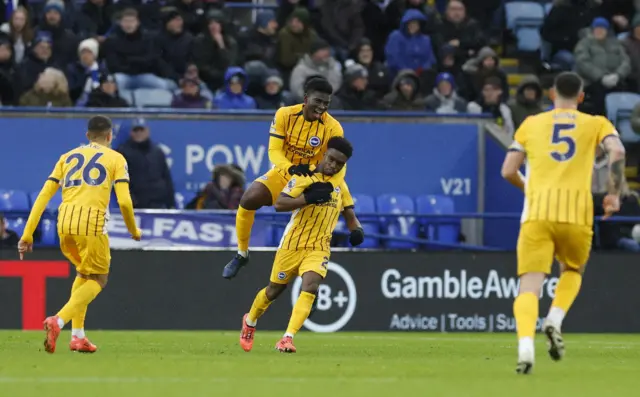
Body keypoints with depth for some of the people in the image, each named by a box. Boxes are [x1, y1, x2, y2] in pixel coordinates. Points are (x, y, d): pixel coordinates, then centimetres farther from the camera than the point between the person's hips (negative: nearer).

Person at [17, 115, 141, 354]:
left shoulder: (68, 157, 21)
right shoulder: (115, 159, 10)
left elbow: (43, 195, 13)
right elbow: (124, 201, -2)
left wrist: (27, 234, 12)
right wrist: (134, 231, 15)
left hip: (64, 224, 5)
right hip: (92, 222, -5)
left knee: (83, 273, 27)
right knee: (97, 280, 9)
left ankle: (78, 336, 19)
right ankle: (58, 321, -16)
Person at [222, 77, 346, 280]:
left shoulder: (333, 128, -17)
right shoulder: (285, 115, -14)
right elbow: (274, 150, -15)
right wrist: (291, 168, -37)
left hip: (311, 181, 0)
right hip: (282, 173, 0)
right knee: (248, 200, -20)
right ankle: (242, 254, 1)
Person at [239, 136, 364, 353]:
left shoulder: (340, 186, 7)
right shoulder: (304, 177, -12)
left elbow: (349, 213, 15)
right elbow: (279, 204, -21)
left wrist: (356, 230, -7)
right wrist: (309, 198, -34)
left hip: (319, 248, 3)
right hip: (292, 244, -3)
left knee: (310, 287, -22)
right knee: (274, 290, 13)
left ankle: (288, 338, -26)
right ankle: (250, 322, 42)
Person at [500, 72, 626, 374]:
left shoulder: (531, 124, 16)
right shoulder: (595, 124, 14)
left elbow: (508, 171, 12)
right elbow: (617, 151, -6)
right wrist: (614, 194, 2)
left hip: (536, 212, 0)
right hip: (577, 213, 0)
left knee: (529, 287, -5)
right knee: (573, 272, 27)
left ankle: (525, 345, -29)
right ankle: (554, 320, 0)